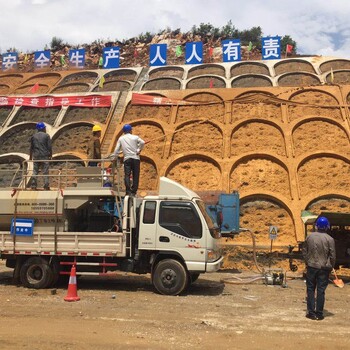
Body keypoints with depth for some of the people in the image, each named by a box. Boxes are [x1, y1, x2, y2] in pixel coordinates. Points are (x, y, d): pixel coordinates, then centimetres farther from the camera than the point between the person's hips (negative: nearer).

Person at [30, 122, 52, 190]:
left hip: (36, 156, 3)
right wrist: (50, 155, 4)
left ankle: (33, 186, 4)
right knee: (45, 171, -1)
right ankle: (46, 186, -3)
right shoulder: (46, 136, -2)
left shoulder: (34, 136, 9)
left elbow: (31, 147, 11)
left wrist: (30, 156, 19)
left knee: (35, 171, 6)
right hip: (44, 156, -3)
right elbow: (49, 147, -6)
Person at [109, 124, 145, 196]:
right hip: (135, 158, -1)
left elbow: (117, 150, 8)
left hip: (127, 159, 1)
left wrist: (113, 156, 19)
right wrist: (139, 150, -3)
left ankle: (128, 191, -19)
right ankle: (133, 191, 2)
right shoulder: (135, 137, 1)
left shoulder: (121, 139, 8)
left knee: (127, 175, -4)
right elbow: (142, 142, -15)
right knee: (135, 176, 4)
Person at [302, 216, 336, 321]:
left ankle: (311, 312, 10)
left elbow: (304, 251, 5)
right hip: (324, 268, -1)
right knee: (321, 290, 4)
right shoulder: (330, 239, -9)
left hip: (311, 267, 1)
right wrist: (331, 267, 8)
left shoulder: (310, 237, -2)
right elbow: (332, 255, -6)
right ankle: (319, 313, 9)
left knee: (310, 289, 10)